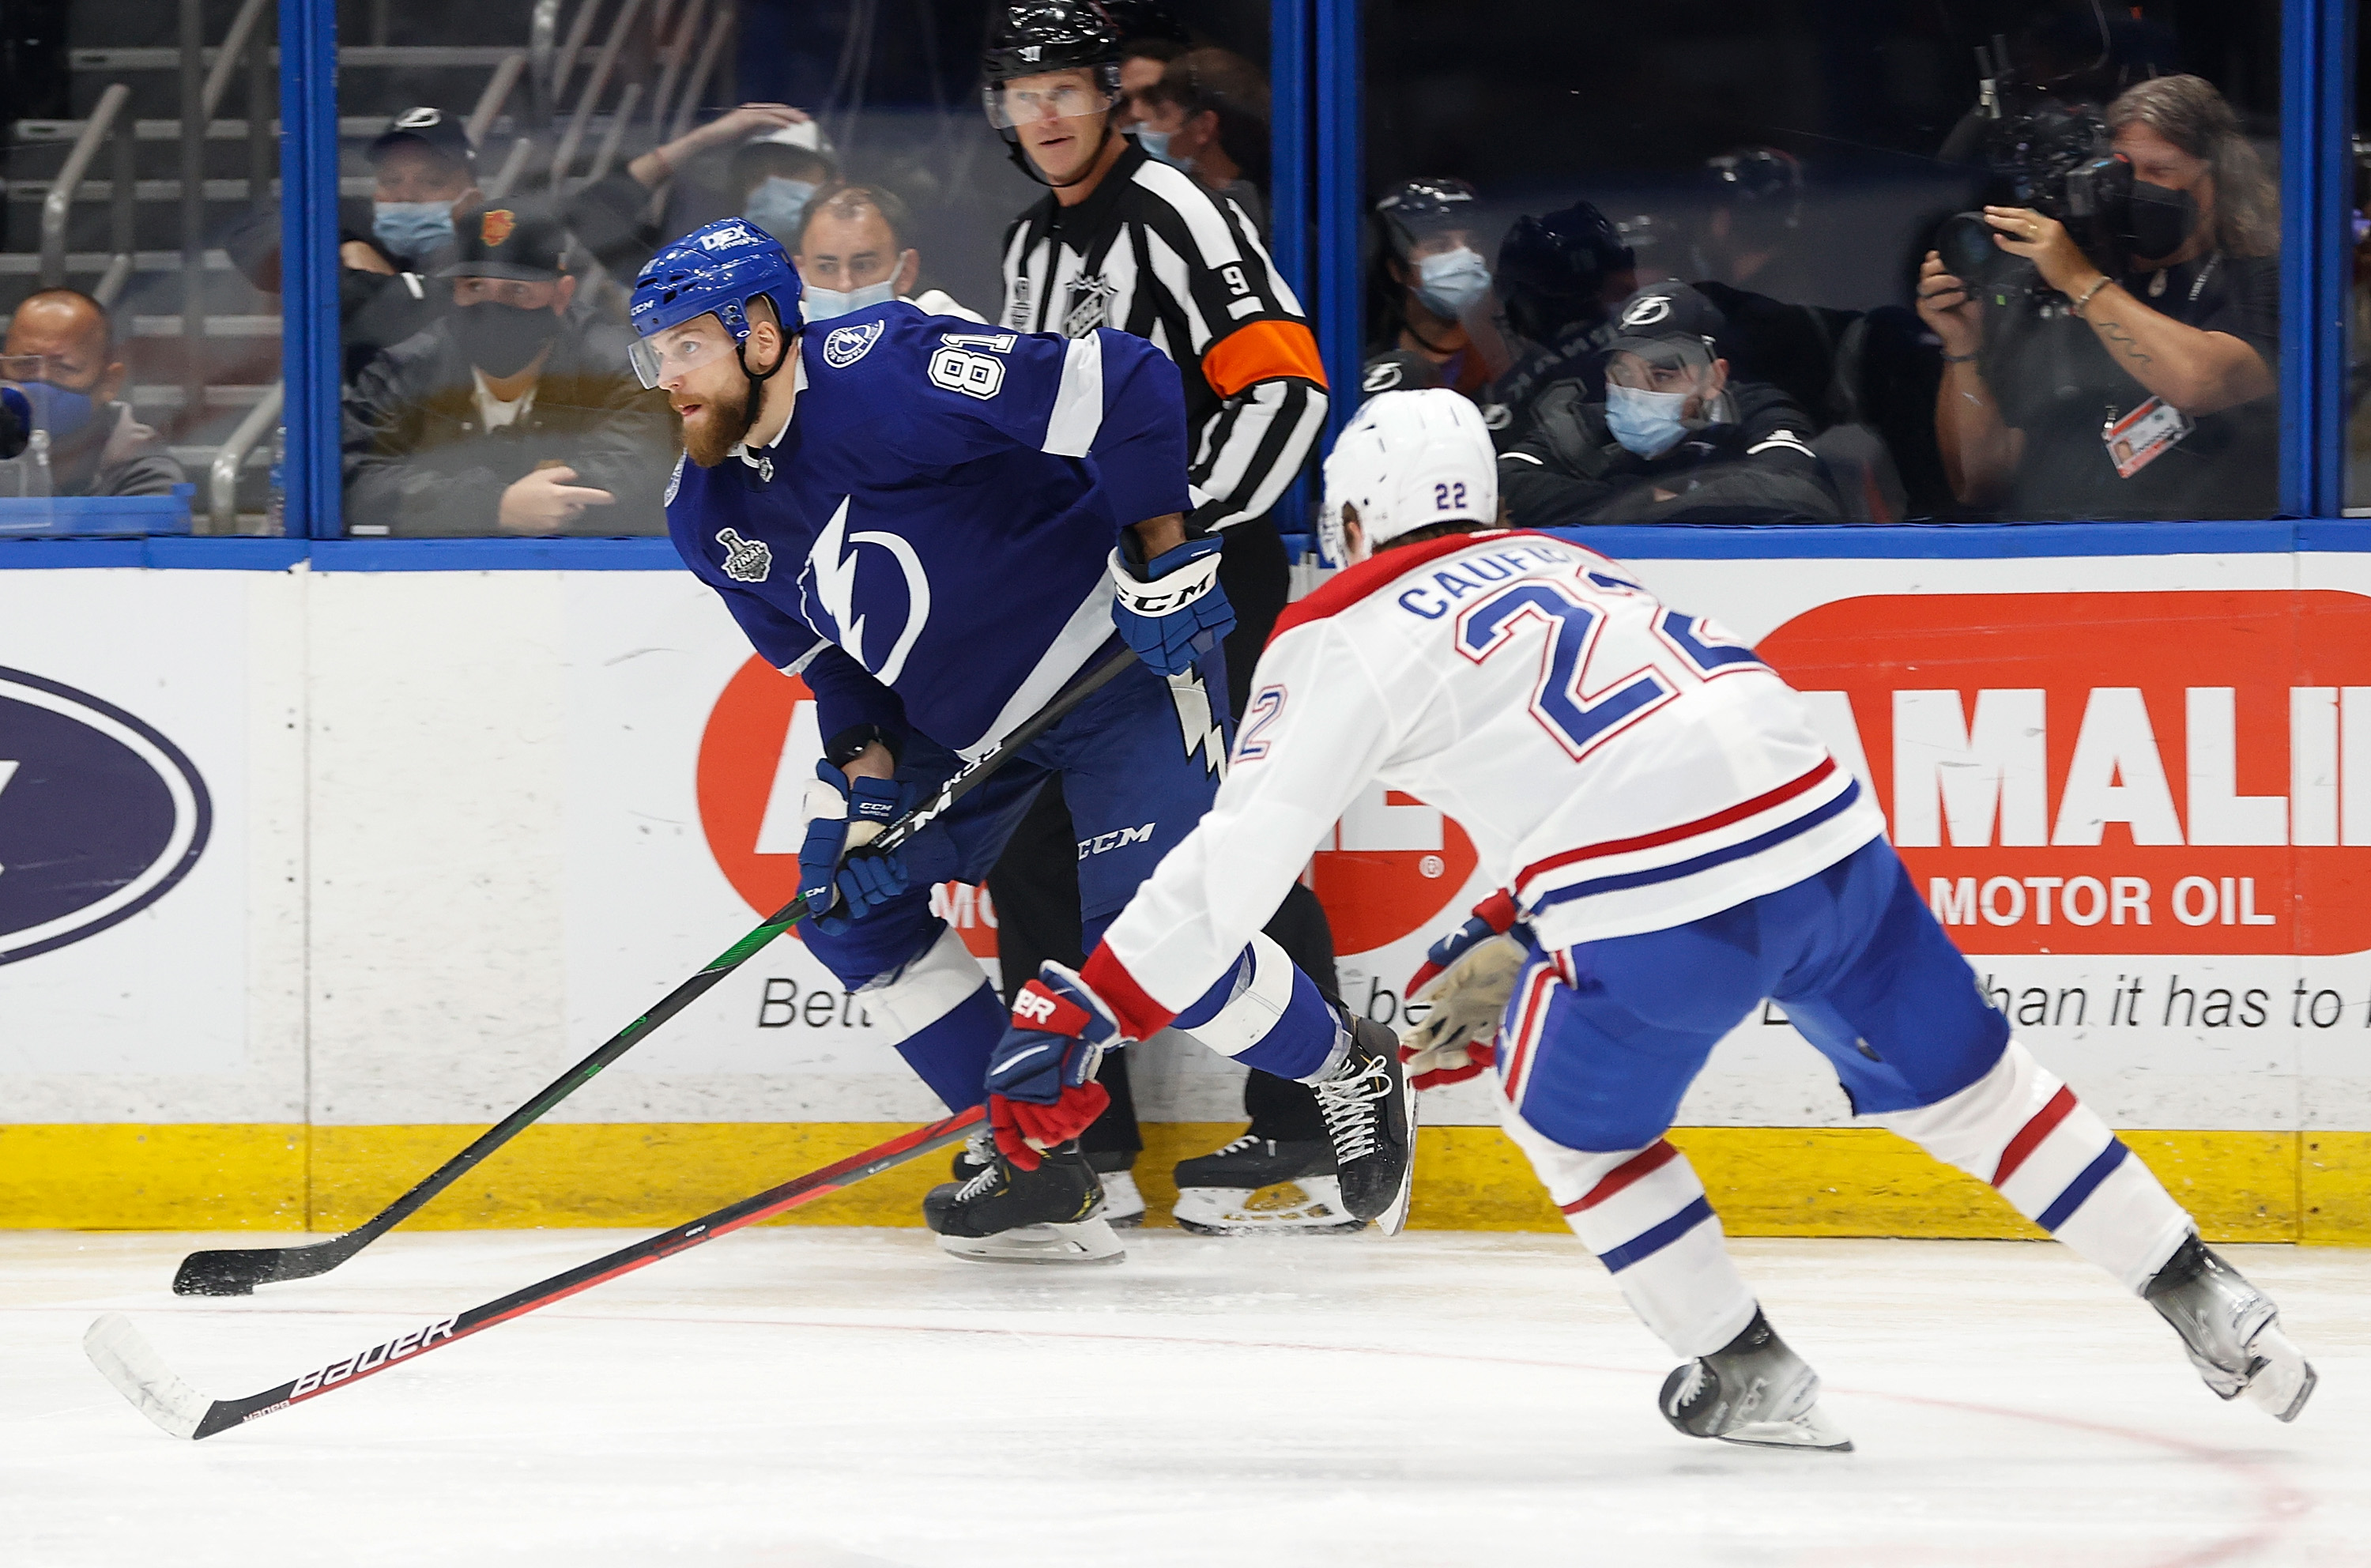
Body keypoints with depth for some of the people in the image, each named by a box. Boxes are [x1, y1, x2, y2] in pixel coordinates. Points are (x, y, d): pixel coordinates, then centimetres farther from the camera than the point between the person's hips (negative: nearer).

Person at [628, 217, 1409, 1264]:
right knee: (853, 905, 2)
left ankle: (1350, 1071, 14)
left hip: (1123, 657, -9)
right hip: (963, 719, 9)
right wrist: (860, 768, -6)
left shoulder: (881, 376, -28)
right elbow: (821, 653, 11)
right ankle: (1038, 1160, 10)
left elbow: (1125, 382, -30)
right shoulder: (709, 516, -1)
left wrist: (1163, 558, -26)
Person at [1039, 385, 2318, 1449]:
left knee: (1566, 1109, 21)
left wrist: (1092, 1019, 11)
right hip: (1820, 822, 6)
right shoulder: (1557, 565, 29)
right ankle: (2205, 1306, 19)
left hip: (1661, 898, -6)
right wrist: (1499, 943, 43)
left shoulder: (1340, 635, 9)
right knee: (1960, 1085, 19)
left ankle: (1747, 1379, 18)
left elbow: (1240, 858, 5)